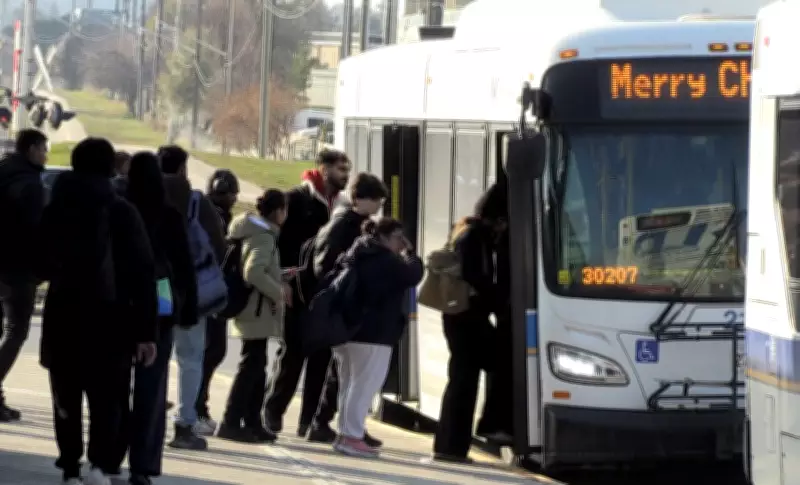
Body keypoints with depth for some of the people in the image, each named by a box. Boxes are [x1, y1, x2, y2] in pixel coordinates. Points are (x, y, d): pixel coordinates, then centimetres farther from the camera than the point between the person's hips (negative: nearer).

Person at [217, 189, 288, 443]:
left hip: (256, 310, 10)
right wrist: (279, 291, -20)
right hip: (257, 311, -10)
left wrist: (279, 282, 14)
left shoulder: (256, 231, 14)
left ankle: (252, 422, 19)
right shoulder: (264, 236, -17)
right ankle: (231, 423, -9)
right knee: (251, 366, -8)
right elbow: (254, 272, -30)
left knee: (256, 366, 14)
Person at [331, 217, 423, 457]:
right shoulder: (386, 260, -10)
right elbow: (412, 275, -11)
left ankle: (345, 433, 16)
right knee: (365, 385, -7)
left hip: (346, 328, 9)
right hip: (373, 332, -9)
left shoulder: (355, 255, 17)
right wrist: (410, 253, 3)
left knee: (350, 383, 15)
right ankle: (352, 437, -11)